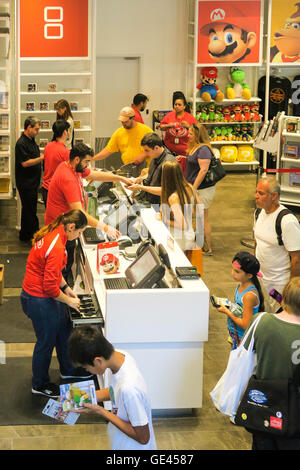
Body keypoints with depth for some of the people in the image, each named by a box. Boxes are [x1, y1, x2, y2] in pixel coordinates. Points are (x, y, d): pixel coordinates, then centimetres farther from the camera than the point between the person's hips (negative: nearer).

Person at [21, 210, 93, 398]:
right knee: (46, 341, 10)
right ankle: (40, 384, 30)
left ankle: (68, 369, 47)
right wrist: (69, 301, -13)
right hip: (40, 301, -10)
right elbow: (50, 287, -28)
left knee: (64, 330, 25)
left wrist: (66, 288, 13)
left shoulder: (51, 233, 0)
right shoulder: (56, 246, -31)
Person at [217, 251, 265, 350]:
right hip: (235, 334, 9)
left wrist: (227, 312, -18)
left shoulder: (250, 295, -27)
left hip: (243, 339, -9)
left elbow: (246, 325, -25)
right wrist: (228, 306, 0)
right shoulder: (241, 286, -1)